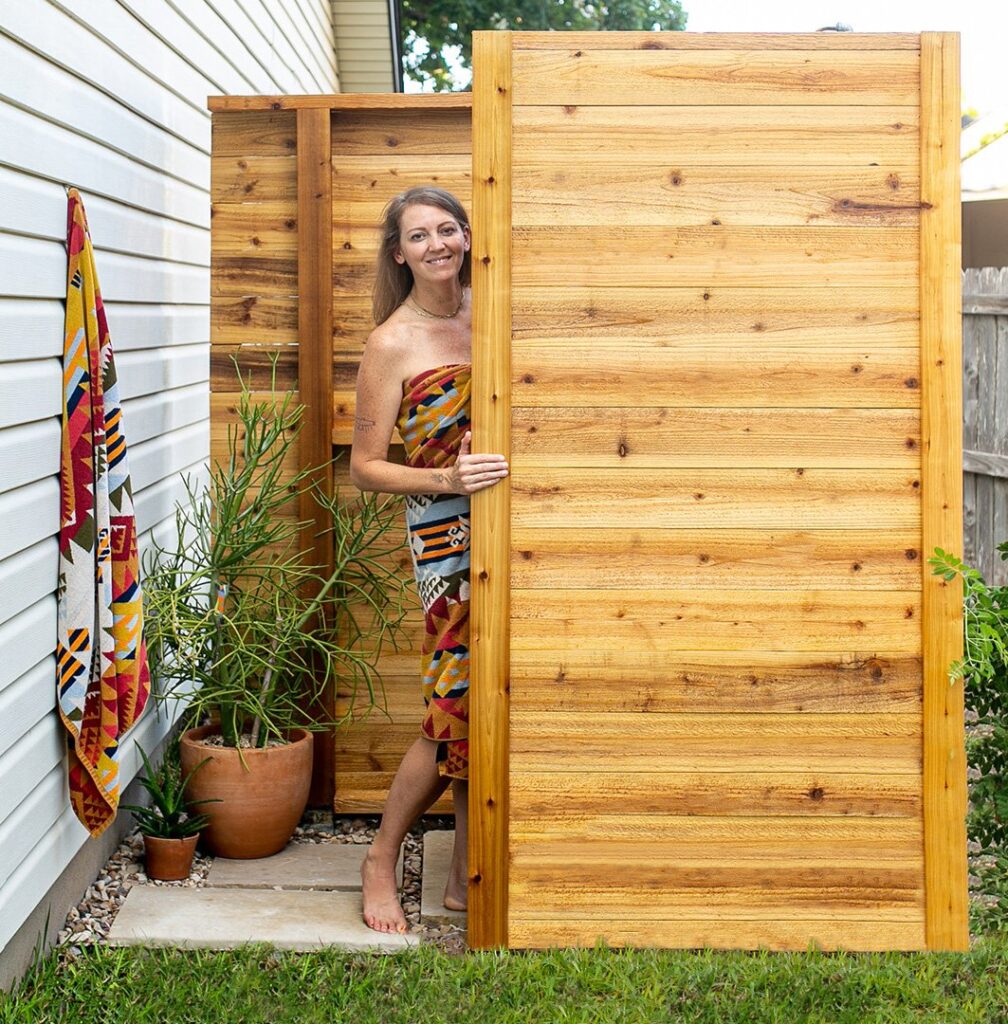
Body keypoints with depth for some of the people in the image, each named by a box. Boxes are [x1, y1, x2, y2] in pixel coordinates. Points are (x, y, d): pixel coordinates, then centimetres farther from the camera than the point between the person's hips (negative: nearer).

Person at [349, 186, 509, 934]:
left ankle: (466, 878, 19)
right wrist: (446, 480, -19)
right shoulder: (392, 345, -6)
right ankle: (382, 860, 16)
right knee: (458, 711, -5)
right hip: (447, 539, -5)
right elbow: (365, 468, -5)